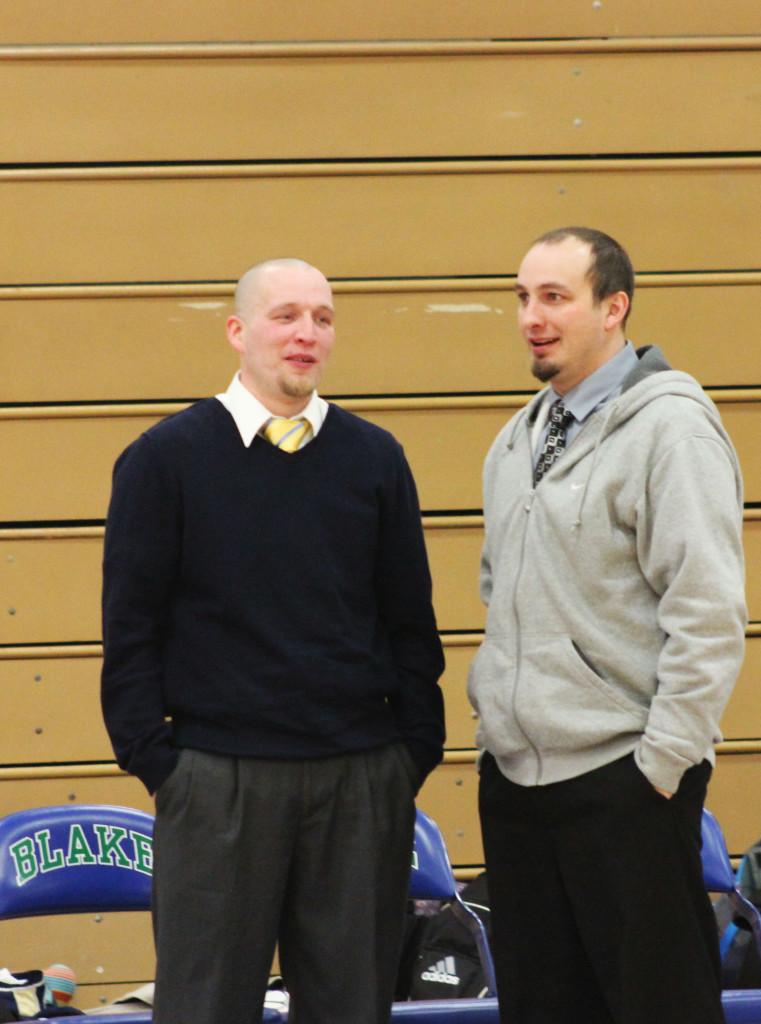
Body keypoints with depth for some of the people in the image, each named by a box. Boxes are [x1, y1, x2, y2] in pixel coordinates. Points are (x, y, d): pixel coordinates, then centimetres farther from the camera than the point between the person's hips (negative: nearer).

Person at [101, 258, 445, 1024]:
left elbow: (411, 618, 9)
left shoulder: (375, 458, 6)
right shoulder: (167, 458, 0)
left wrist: (418, 751, 4)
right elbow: (131, 625, 0)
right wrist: (150, 754, -5)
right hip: (218, 779, -2)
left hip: (363, 780, 3)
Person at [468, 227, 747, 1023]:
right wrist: (494, 707, 14)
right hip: (514, 776, 8)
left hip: (623, 784, -8)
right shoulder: (520, 439, 14)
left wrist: (661, 765, -17)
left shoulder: (669, 427, -11)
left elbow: (708, 615, -16)